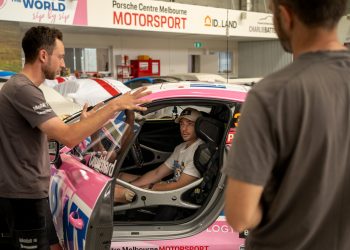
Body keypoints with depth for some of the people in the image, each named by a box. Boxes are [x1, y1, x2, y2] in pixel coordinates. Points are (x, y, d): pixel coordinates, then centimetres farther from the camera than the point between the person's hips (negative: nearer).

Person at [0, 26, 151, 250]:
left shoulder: (22, 87, 14)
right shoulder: (24, 90, -21)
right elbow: (68, 138, -30)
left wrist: (83, 122, 15)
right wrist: (114, 106, -27)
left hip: (28, 192, 10)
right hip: (24, 195, -10)